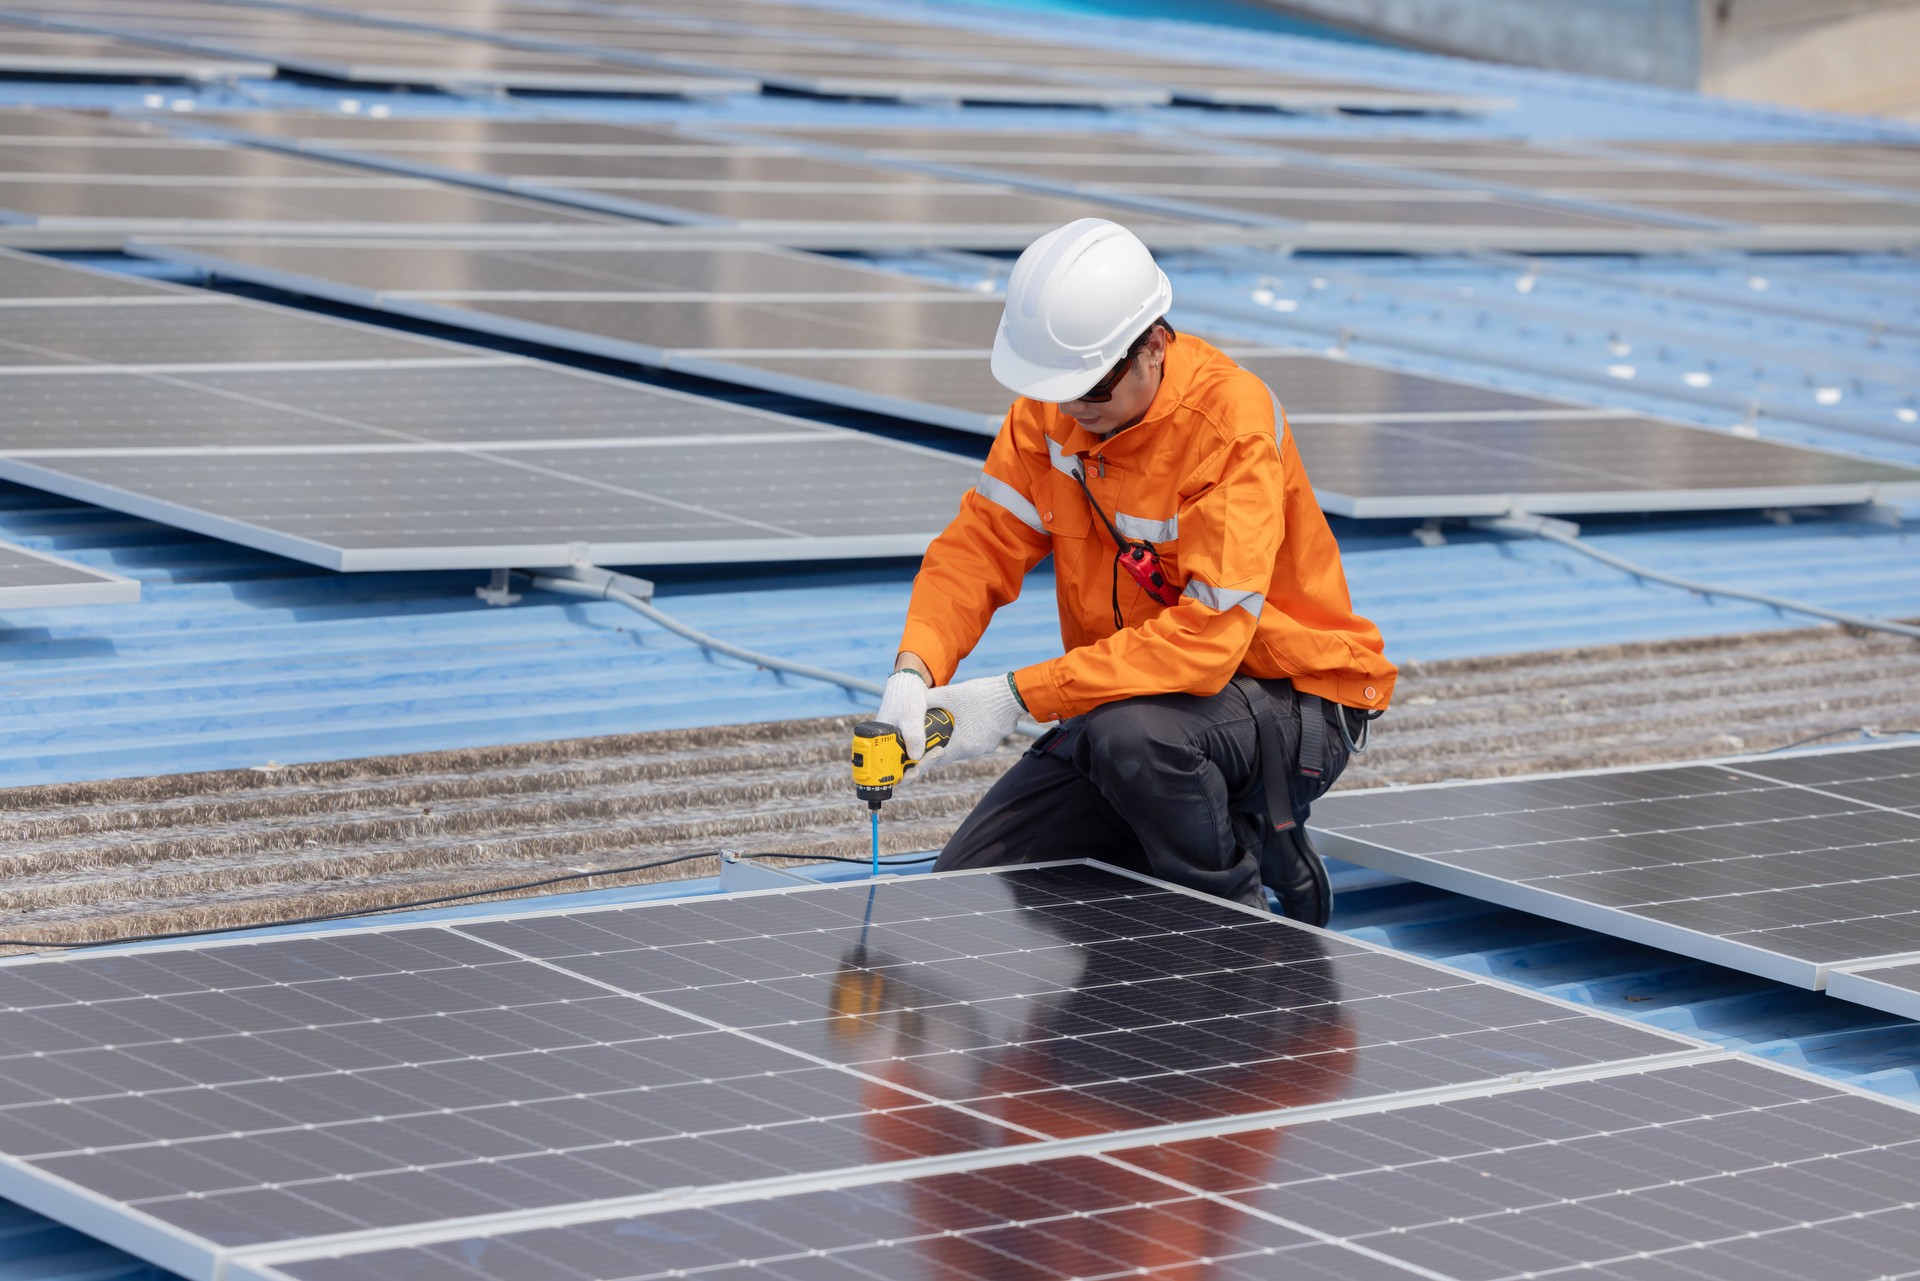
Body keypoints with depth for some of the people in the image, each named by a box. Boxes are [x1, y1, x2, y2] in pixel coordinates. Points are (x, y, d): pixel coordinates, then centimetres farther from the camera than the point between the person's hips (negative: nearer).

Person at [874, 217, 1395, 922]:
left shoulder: (1235, 422, -27)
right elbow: (979, 546, -6)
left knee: (1131, 732, -39)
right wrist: (916, 670, -27)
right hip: (1128, 691, 7)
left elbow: (1208, 636, -34)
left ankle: (1240, 921, -12)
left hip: (1292, 702, -7)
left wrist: (1017, 697, -35)